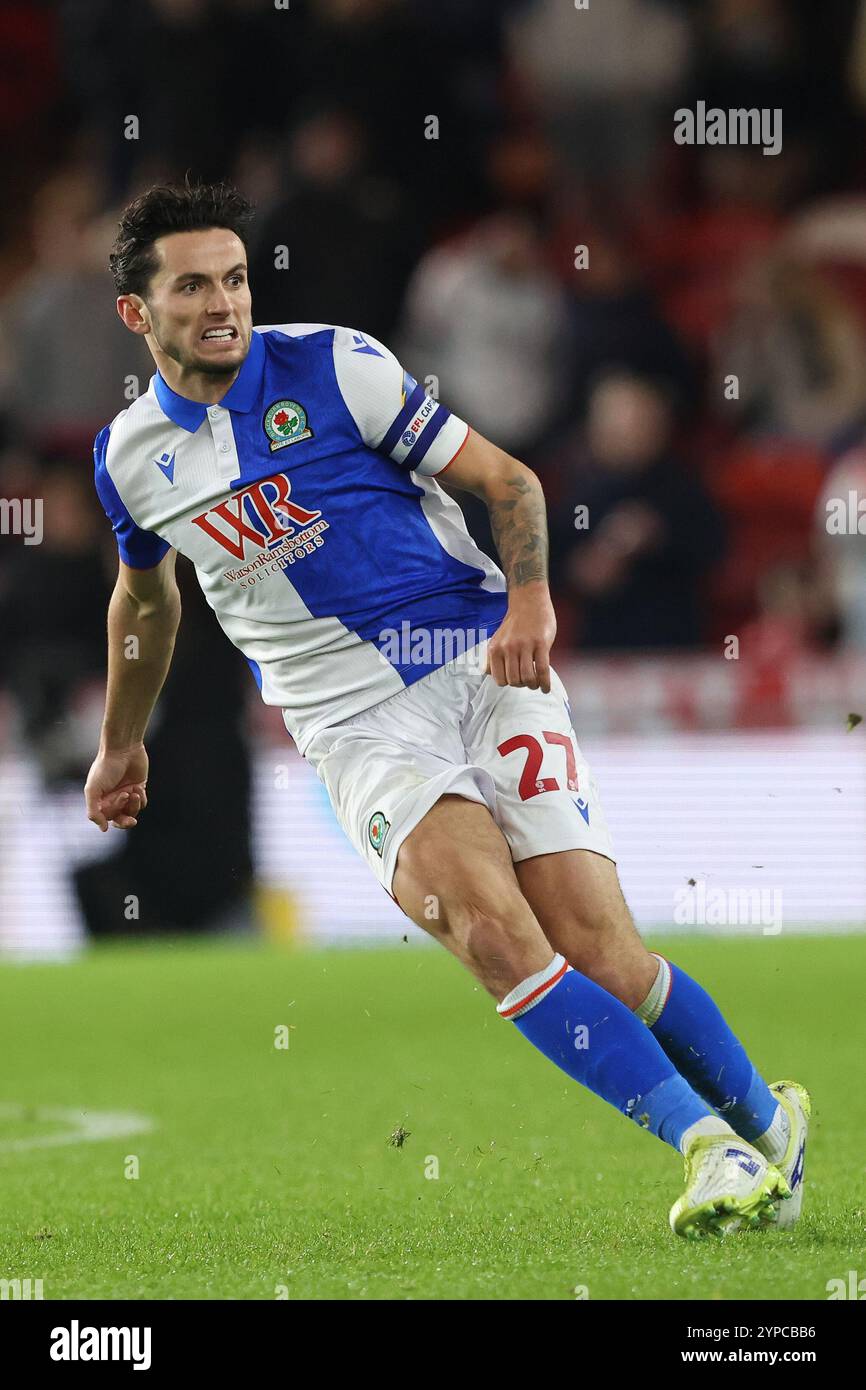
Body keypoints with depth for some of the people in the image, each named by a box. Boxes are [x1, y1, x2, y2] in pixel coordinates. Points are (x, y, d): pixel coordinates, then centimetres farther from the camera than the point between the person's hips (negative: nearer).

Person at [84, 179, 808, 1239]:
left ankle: (768, 1123, 12)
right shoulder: (131, 455, 8)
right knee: (486, 924, -26)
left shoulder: (332, 365, -2)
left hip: (481, 664, -1)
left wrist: (530, 599, -14)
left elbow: (504, 479, 3)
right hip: (355, 723, 2)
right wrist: (121, 743, 41)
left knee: (599, 952, -13)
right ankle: (710, 1147, -27)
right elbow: (145, 596, 29)